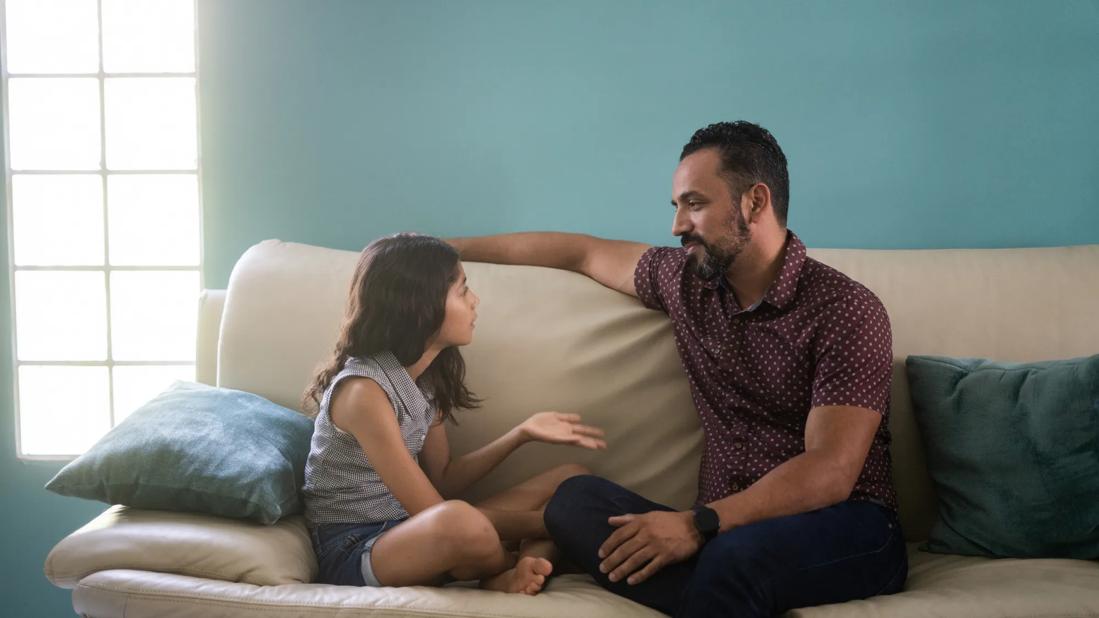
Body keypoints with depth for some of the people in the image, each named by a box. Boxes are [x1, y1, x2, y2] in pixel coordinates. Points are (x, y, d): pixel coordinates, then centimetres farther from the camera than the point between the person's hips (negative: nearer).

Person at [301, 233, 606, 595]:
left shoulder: (425, 376, 4)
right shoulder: (363, 390, -22)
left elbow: (443, 482, 10)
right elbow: (438, 513, -21)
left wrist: (522, 434, -1)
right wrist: (551, 522, -16)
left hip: (411, 531, 9)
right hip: (353, 551, -9)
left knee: (572, 481, 4)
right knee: (460, 521, -42)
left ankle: (514, 577, -21)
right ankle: (527, 560, -8)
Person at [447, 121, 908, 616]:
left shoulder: (847, 311, -10)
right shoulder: (686, 281, 10)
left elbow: (829, 472, -19)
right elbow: (583, 252, 25)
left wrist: (698, 524, -30)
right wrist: (445, 248, 29)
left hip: (845, 532, -7)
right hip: (727, 528, 7)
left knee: (734, 555, -42)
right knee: (577, 499, -22)